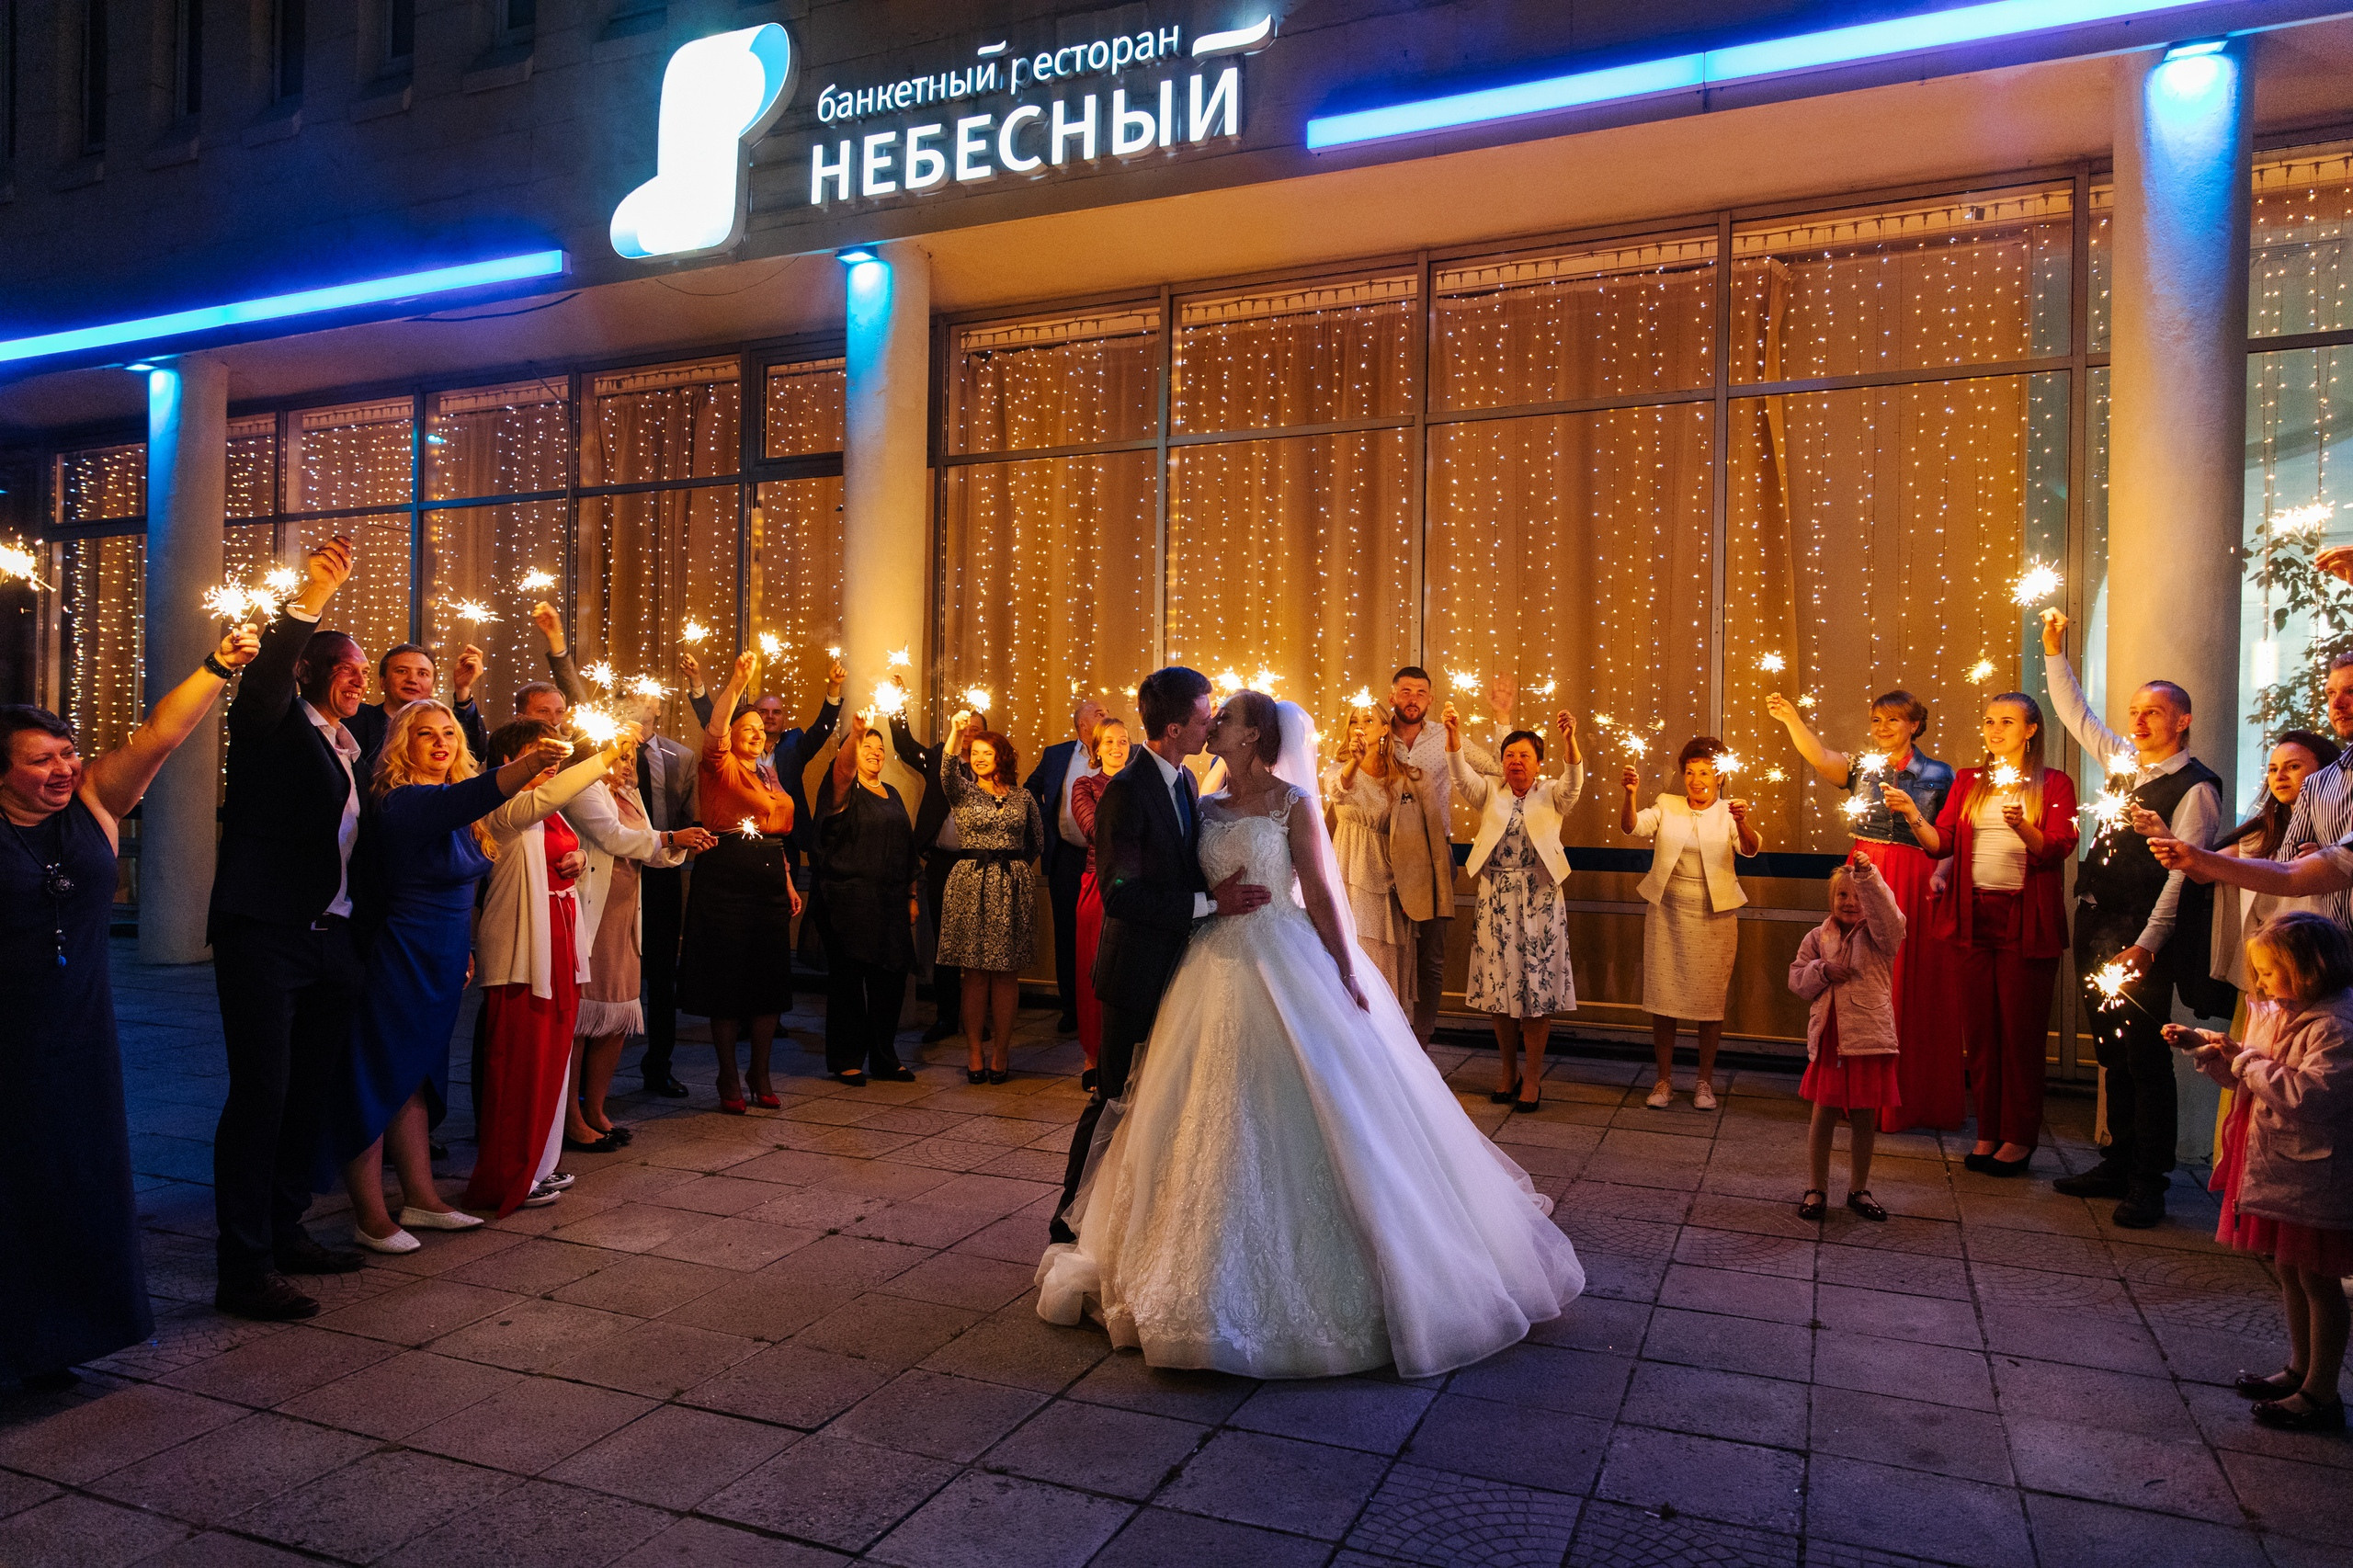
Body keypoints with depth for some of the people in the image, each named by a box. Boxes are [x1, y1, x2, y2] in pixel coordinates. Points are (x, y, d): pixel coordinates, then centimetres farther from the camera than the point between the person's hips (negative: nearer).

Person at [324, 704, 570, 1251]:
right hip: (399, 961, -9)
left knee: (414, 1081, 16)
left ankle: (420, 1198, 26)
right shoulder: (402, 801, -18)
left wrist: (463, 947, 17)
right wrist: (525, 766, -55)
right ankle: (370, 1216, 11)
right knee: (378, 1082, 1)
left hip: (438, 966, 9)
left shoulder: (446, 802, 11)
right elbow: (460, 800, -40)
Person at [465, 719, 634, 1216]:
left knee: (551, 1058, 13)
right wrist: (608, 754, -35)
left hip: (560, 950, 9)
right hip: (520, 952, -9)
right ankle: (506, 1180, 6)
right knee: (518, 1066, -4)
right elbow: (547, 796, -34)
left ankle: (537, 1166, 23)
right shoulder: (503, 809, -13)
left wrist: (579, 861, 5)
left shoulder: (549, 814, 16)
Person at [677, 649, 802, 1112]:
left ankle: (760, 1074, 20)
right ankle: (729, 1079, 10)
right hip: (726, 883, -6)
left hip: (770, 883, 7)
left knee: (769, 981, 8)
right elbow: (714, 731, -23)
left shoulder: (769, 773, 18)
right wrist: (739, 679, -29)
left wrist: (788, 882, 16)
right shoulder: (721, 768, -2)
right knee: (727, 982, -1)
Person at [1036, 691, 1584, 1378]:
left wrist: (1346, 977, -11)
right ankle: (1222, 1270, 25)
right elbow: (1186, 888, 10)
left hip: (1283, 965, -5)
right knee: (1222, 1116, 10)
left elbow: (1320, 893, -9)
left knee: (1296, 1113, -1)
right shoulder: (1207, 807, 10)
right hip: (1218, 968, 5)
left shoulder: (1291, 802, -6)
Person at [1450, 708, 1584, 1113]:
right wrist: (1453, 733, -26)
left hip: (1539, 900, -2)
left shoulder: (1552, 798, 5)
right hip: (1496, 900, 2)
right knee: (1500, 988, 7)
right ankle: (1508, 1071, 22)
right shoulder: (1489, 795, 9)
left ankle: (1532, 1077, 11)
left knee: (1537, 987, 0)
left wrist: (1569, 739, -36)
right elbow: (1461, 774, -8)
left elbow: (1573, 780, -16)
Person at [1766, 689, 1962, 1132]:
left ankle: (1913, 1098, 13)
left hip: (1914, 888, -2)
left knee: (1914, 993, 1)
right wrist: (1791, 719, -26)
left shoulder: (1938, 775, 4)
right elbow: (1819, 757, -12)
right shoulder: (1860, 766, 8)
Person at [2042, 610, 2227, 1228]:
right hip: (2096, 925, 7)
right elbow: (2075, 714, 24)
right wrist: (2055, 650, 14)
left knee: (2144, 1057, -3)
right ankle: (2119, 1163, 21)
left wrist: (2146, 945, -21)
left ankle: (2149, 1182, 6)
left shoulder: (2195, 787, -8)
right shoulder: (2124, 761, 12)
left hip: (2141, 936, -7)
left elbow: (2181, 873, -15)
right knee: (2111, 1052, 12)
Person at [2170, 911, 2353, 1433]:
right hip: (2276, 1168, 9)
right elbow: (2246, 1076, 16)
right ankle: (2299, 1369, 35)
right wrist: (2203, 1044, 2)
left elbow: (2308, 1093, -30)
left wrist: (2249, 1061, -21)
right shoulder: (2275, 1012, 7)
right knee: (2289, 1273, 20)